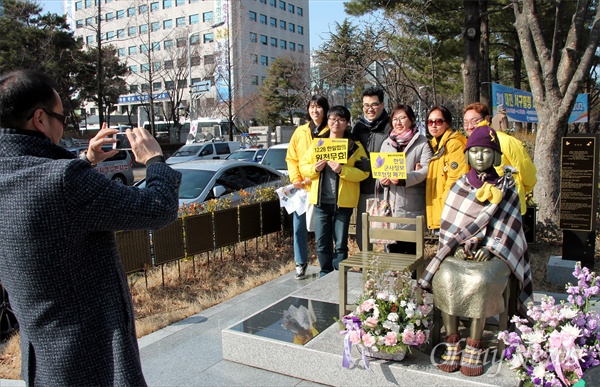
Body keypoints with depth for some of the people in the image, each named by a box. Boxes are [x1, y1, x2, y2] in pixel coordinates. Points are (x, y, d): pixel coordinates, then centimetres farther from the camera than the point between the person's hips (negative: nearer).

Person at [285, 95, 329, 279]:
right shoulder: (300, 131, 10)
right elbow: (291, 158, 9)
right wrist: (296, 179, -4)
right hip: (301, 188, 3)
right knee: (299, 227, 5)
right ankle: (301, 264, 19)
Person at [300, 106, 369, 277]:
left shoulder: (355, 146, 0)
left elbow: (364, 172, -8)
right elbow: (303, 166, 11)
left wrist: (342, 170, -21)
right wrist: (315, 168, -10)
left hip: (343, 202, -3)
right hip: (321, 200, 3)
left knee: (340, 244, 5)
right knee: (322, 243, 8)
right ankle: (325, 275, 25)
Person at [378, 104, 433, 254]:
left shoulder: (422, 142, 0)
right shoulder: (387, 143, 17)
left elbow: (427, 169, -12)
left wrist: (404, 179, -25)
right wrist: (383, 179, -4)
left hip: (413, 207, -4)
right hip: (391, 206, 4)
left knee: (413, 249, 3)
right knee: (392, 249, 9)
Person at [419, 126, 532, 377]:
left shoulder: (506, 189, 9)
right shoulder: (459, 186, 11)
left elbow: (506, 228, 2)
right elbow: (448, 225, 7)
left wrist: (489, 248, -12)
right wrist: (458, 246, -9)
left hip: (493, 253, -1)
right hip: (458, 251, 2)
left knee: (479, 281, -33)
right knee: (446, 278, -30)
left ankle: (474, 348, -19)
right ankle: (452, 343, -18)